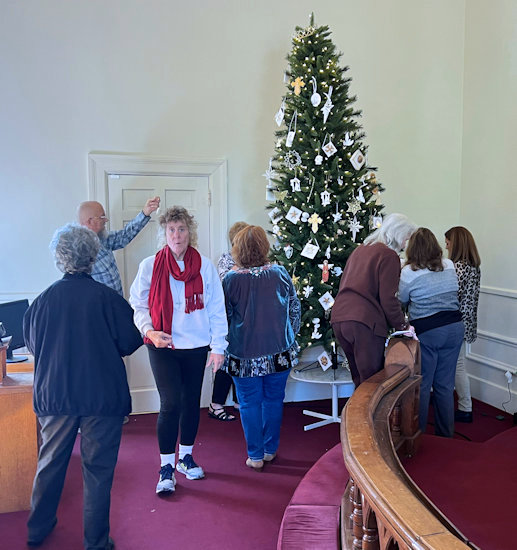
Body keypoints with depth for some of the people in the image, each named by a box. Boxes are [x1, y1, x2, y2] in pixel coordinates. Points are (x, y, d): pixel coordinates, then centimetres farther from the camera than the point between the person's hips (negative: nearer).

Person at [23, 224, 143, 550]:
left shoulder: (43, 300, -5)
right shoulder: (107, 297, -13)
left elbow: (31, 343, 8)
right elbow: (130, 342, -6)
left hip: (54, 395, 3)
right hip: (102, 397, -3)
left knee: (50, 463, 21)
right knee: (98, 469, 9)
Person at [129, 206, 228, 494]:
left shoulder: (205, 266, -1)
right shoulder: (150, 265, -3)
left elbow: (216, 309, 2)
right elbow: (138, 305, 2)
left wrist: (218, 347, -1)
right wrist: (149, 331, -16)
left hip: (196, 346, 2)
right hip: (163, 346, -2)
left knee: (191, 402, 13)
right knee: (171, 403, -7)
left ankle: (186, 456, 34)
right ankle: (167, 468, 10)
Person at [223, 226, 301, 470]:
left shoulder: (231, 279, -11)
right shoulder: (280, 273, -4)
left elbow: (224, 317, -3)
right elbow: (295, 307, 5)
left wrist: (224, 345, 12)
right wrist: (289, 336, 19)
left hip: (244, 354, -2)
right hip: (279, 351, 2)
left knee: (250, 403, 11)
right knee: (274, 400, 16)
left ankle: (256, 456, 20)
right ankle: (270, 450, 29)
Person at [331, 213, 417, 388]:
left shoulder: (359, 249, 20)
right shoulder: (389, 255, -4)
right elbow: (388, 298, -10)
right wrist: (402, 325, 1)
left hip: (338, 317, 8)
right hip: (364, 321, -8)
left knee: (358, 377, 17)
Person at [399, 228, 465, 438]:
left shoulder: (408, 272, -10)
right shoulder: (450, 266, 3)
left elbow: (402, 301, 4)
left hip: (427, 332, -4)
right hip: (454, 328, 5)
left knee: (422, 386, 6)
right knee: (445, 385, 13)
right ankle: (445, 435, 23)